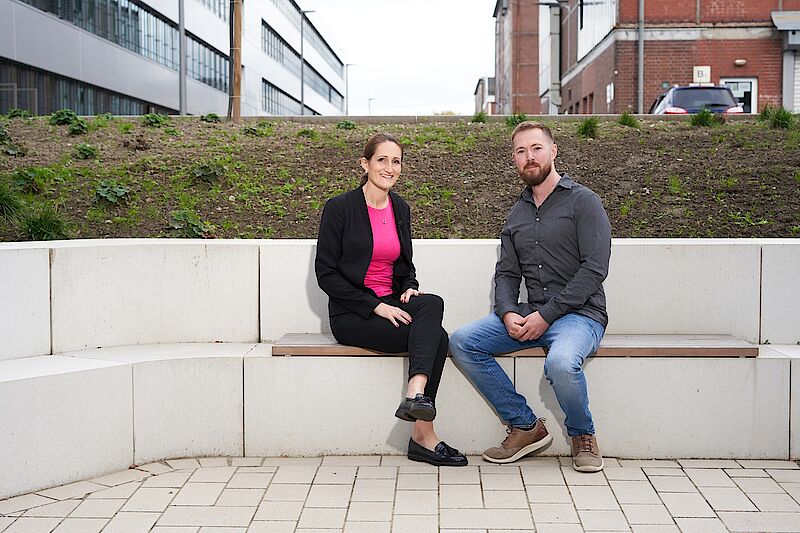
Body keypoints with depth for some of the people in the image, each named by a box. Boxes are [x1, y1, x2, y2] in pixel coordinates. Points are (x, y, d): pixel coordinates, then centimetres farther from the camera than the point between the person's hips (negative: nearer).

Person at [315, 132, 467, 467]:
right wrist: (375, 306, -18)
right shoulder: (340, 208, -7)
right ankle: (423, 436, -27)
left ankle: (416, 393, -37)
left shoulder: (400, 208, 12)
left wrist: (410, 289, -2)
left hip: (390, 305, 6)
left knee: (432, 304, -29)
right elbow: (325, 274, -9)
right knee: (436, 337, -26)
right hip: (351, 314, -5)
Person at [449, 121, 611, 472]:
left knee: (561, 362, -37)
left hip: (579, 314, -6)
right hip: (529, 314, 6)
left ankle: (583, 436, -4)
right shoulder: (516, 215, 18)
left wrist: (546, 315, -17)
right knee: (461, 343, -13)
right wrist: (508, 313, -9)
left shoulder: (582, 201, -2)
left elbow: (595, 268, -12)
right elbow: (506, 274, 14)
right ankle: (525, 426, -3)